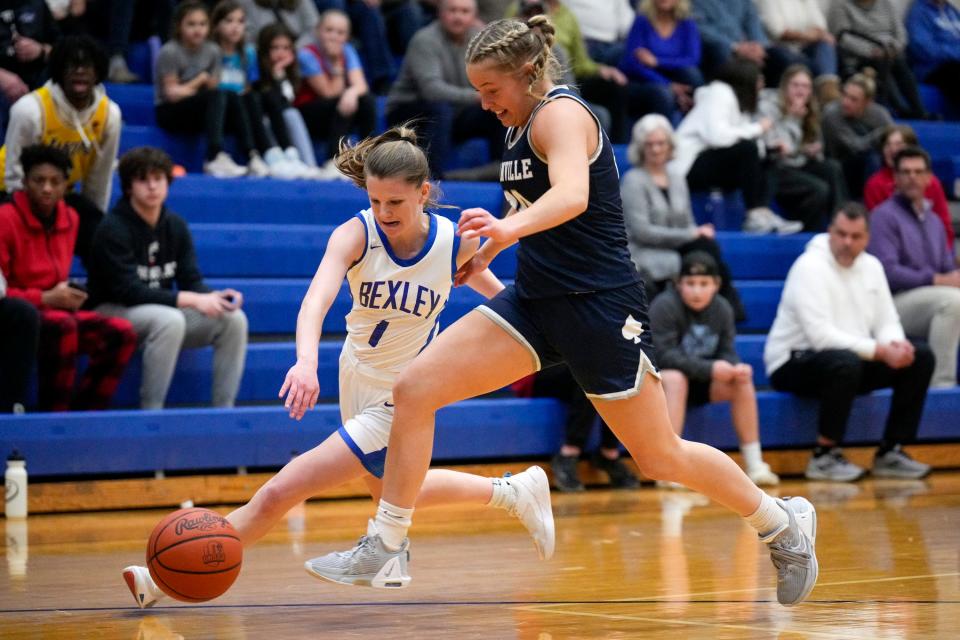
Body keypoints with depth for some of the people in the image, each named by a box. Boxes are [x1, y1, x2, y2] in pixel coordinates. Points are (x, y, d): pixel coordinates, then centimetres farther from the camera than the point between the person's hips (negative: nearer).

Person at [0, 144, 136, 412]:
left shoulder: (70, 219, 9)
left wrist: (68, 294, 6)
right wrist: (45, 299, -19)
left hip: (54, 311, 7)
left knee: (122, 333, -12)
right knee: (62, 325, -37)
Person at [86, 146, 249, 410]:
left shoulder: (175, 225, 5)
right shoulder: (113, 229, -15)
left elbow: (191, 280, 4)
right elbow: (129, 291, -22)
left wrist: (214, 297, -20)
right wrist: (191, 300, -28)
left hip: (163, 310, 7)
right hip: (112, 311, -7)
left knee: (233, 319, -12)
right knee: (169, 320, -37)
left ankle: (224, 409, -11)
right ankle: (150, 414, -31)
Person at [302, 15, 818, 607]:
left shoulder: (561, 114, -15)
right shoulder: (524, 127, 12)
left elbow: (572, 194, -36)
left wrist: (511, 227, -53)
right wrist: (493, 245, 35)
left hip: (600, 306, -8)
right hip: (538, 300, 8)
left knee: (660, 457, 3)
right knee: (414, 387, -8)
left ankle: (784, 524, 26)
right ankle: (387, 547, -3)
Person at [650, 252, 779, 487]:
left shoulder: (722, 309, -1)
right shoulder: (664, 306, -20)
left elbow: (727, 352, 1)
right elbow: (664, 355, -26)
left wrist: (736, 367, -25)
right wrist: (710, 369, -33)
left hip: (699, 383, 6)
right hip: (658, 379, -6)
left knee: (742, 381, -15)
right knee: (675, 379, -37)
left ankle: (754, 465, -11)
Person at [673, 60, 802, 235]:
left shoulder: (732, 96, 15)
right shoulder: (719, 94, -13)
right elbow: (717, 135, -28)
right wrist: (756, 129, -18)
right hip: (688, 166, -10)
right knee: (746, 149, -25)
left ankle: (763, 212, -16)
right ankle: (755, 215, -22)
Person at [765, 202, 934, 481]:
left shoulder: (871, 266, 8)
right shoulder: (810, 267, -17)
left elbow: (886, 321, 10)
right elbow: (820, 335, -25)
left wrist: (896, 343, -17)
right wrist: (880, 351, -28)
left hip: (853, 360, 8)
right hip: (794, 363, -8)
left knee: (921, 358, -6)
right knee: (846, 361, -40)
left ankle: (890, 452, -2)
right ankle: (824, 455, -24)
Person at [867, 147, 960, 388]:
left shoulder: (933, 221, 20)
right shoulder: (885, 216, -3)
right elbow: (887, 271, -14)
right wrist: (936, 280, -17)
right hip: (896, 303, -7)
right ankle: (941, 383, -32)